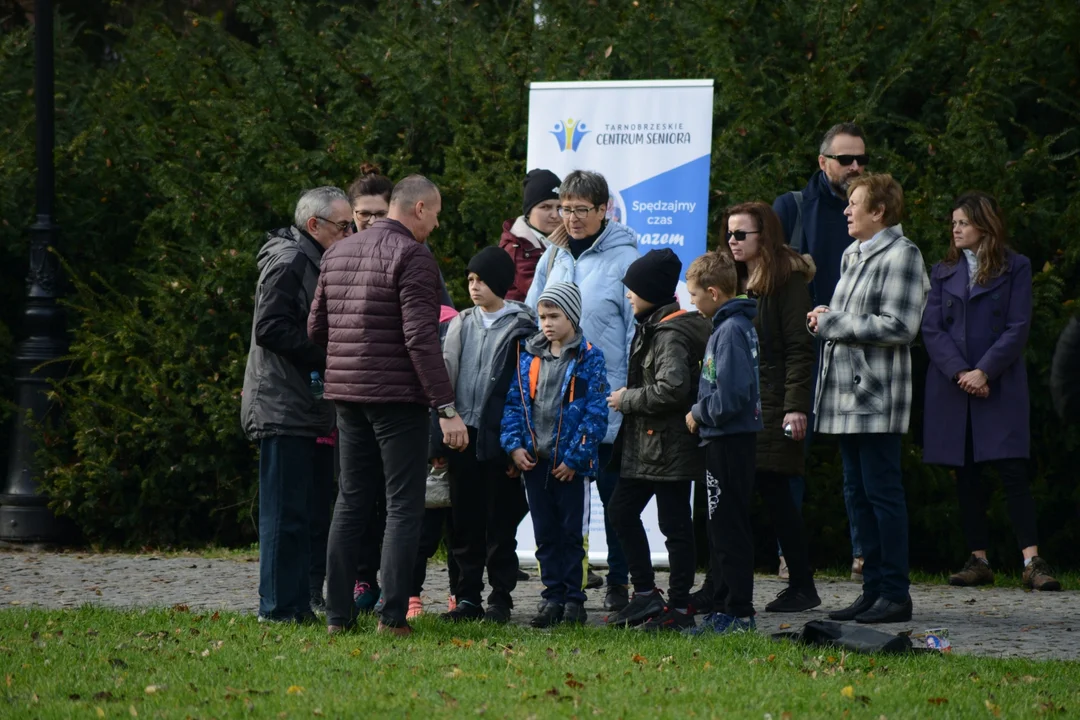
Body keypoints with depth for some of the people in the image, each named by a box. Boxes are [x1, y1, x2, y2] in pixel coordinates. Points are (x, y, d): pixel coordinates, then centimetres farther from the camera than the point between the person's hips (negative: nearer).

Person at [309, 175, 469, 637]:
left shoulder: (338, 253, 13)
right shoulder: (412, 256, -11)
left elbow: (316, 329, 16)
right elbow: (421, 338, -19)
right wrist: (446, 408, -19)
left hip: (346, 394, 7)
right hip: (397, 396, -7)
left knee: (351, 503, 12)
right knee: (404, 506, -2)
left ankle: (337, 614, 11)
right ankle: (392, 615, -7)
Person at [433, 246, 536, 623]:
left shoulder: (520, 328, -3)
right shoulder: (461, 326, 12)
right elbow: (445, 378, 13)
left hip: (499, 437, -5)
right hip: (463, 435, 5)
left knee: (501, 522, 2)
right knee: (465, 522, 7)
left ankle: (500, 599, 8)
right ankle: (468, 598, 13)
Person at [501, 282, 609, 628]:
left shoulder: (589, 358, -4)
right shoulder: (529, 356, 9)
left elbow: (595, 414, -8)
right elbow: (514, 401, 10)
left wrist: (574, 457, -13)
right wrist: (514, 444, -4)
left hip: (571, 464, -4)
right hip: (535, 459, 4)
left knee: (572, 532, 2)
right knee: (545, 534, 9)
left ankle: (573, 598, 8)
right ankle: (552, 596, 15)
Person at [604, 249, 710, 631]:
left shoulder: (671, 335, -17)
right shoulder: (651, 327, 14)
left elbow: (671, 389, -28)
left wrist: (627, 399, -16)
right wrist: (629, 399, 10)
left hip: (669, 446, -11)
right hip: (645, 443, 11)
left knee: (674, 524, -3)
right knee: (621, 511, 14)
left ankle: (679, 608, 4)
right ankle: (646, 595, 19)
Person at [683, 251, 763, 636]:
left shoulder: (732, 330, -17)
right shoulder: (731, 325, 13)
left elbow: (730, 395, -25)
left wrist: (699, 413, -11)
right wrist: (702, 413, 9)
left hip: (730, 441, -10)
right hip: (725, 438, 10)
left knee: (729, 527, -6)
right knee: (720, 528, 14)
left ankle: (738, 612, -3)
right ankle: (724, 608, 20)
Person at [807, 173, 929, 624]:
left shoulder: (901, 255, -10)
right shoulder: (853, 255, 18)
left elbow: (899, 327, -18)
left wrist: (832, 323, -13)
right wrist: (824, 319, 6)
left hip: (877, 395, -9)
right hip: (846, 392, 9)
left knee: (882, 491, -7)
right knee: (858, 494, 10)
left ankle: (895, 594, -3)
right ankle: (874, 588, 15)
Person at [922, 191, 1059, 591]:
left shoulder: (1015, 268, 3)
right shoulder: (943, 272, 13)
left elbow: (1018, 329, -3)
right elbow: (931, 329, 4)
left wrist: (984, 371, -14)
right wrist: (960, 373, -11)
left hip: (1000, 385, -4)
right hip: (951, 388, 4)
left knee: (1012, 470, -11)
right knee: (966, 476, 4)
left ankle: (1033, 561, -14)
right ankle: (978, 560, 9)